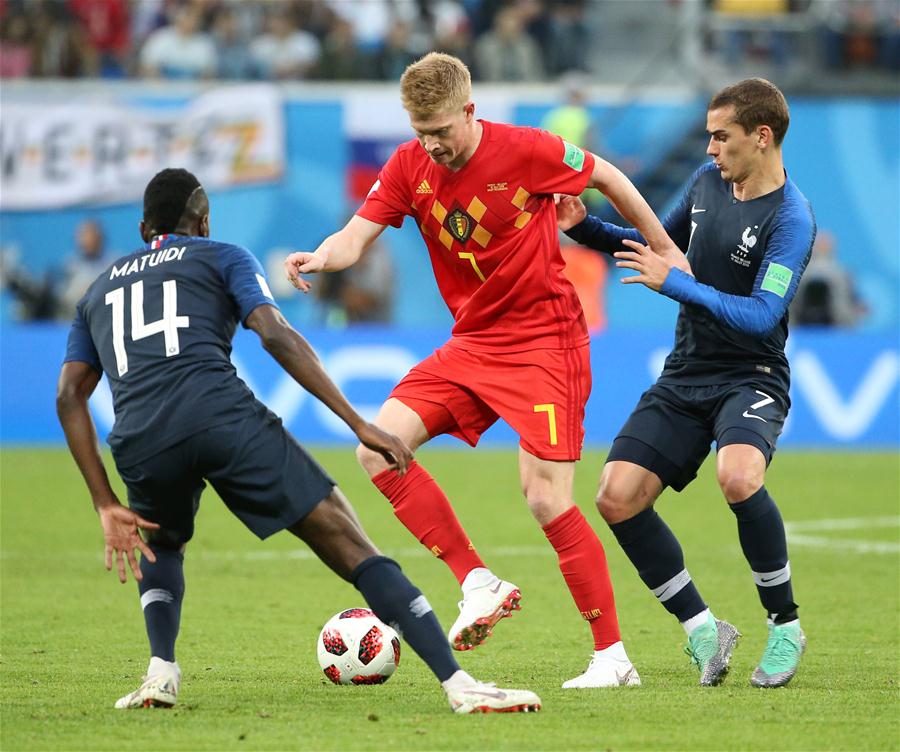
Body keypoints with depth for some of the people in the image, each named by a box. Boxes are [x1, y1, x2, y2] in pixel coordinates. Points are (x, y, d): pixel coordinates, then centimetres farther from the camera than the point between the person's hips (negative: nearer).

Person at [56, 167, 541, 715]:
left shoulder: (99, 289, 33)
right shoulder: (223, 258, 23)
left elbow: (70, 396, 21)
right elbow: (276, 335, 4)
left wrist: (107, 507, 18)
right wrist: (360, 426, 0)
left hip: (140, 439, 3)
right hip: (224, 417, -3)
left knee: (160, 548, 36)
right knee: (350, 546, -2)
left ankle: (161, 672, 12)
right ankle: (459, 684, -15)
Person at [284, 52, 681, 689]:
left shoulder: (527, 151, -16)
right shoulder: (410, 167, -2)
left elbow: (609, 179, -1)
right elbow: (358, 235, -8)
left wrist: (667, 254, 7)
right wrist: (323, 256, -32)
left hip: (545, 342, -6)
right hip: (472, 344, 6)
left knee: (547, 499, -13)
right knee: (378, 449, -9)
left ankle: (613, 656, -4)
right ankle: (479, 584, -3)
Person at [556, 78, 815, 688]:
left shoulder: (791, 218, -16)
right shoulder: (707, 181, 6)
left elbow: (761, 315, -24)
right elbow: (661, 244, 23)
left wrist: (675, 283, -28)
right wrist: (586, 228, 9)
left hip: (752, 380, -7)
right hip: (685, 377, 7)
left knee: (738, 477, -36)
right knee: (617, 497, -8)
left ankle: (785, 626, -14)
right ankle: (704, 631, 6)